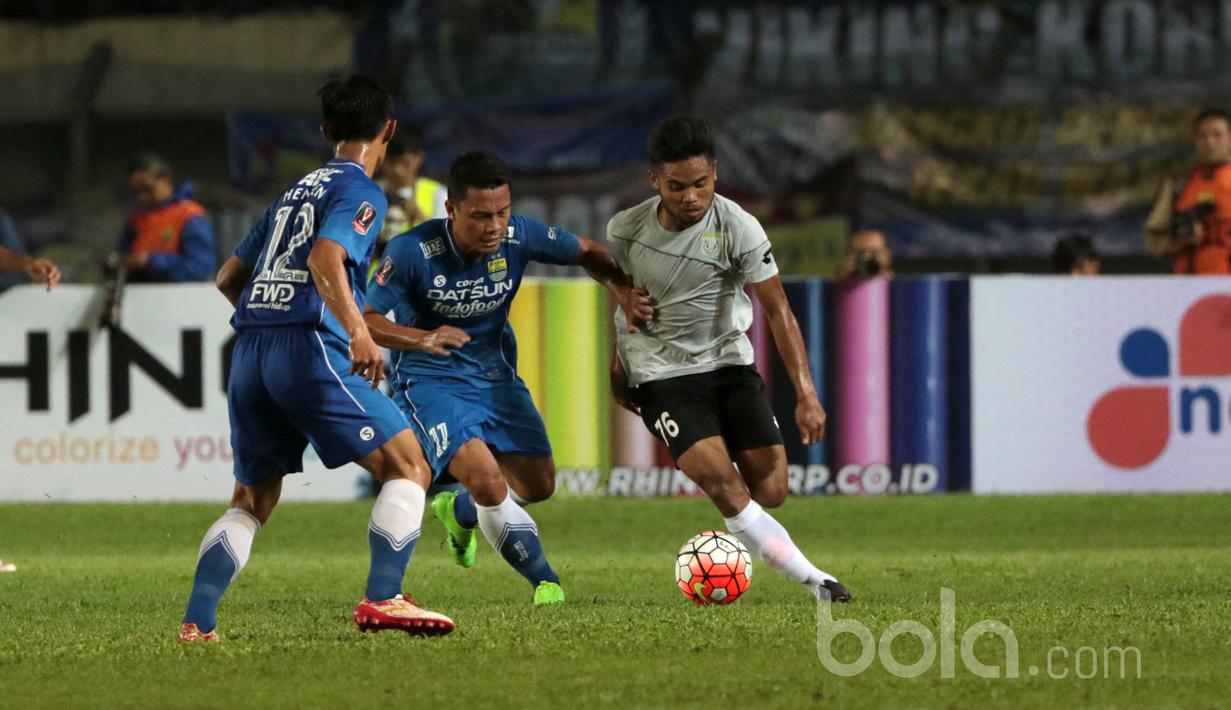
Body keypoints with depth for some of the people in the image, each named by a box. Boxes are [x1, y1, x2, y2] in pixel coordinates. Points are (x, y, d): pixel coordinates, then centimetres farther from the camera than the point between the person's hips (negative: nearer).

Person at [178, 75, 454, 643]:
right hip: (310, 348, -8)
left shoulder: (296, 191, 24)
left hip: (250, 353, 8)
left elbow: (228, 278, 28)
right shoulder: (361, 192, 1)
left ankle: (197, 623, 7)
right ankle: (382, 600, -17)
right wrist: (358, 330, -30)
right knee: (407, 467, -3)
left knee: (252, 501, 17)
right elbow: (325, 257, -19)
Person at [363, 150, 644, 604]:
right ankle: (545, 583, -8)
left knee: (538, 485, 9)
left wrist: (624, 289, -16)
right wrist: (423, 339, -41)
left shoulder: (519, 236, -14)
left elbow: (587, 253, 3)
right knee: (486, 477, -25)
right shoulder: (413, 252, -26)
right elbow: (363, 319, -24)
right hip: (431, 382, -5)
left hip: (496, 375, 5)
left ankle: (459, 512, 40)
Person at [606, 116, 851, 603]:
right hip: (661, 375, -1)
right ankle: (812, 580, -22)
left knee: (770, 489, -7)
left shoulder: (738, 228, -15)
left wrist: (806, 395, -23)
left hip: (730, 362, 1)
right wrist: (618, 368, 16)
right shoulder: (625, 230, -10)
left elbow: (778, 311, -16)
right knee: (721, 481, -22)